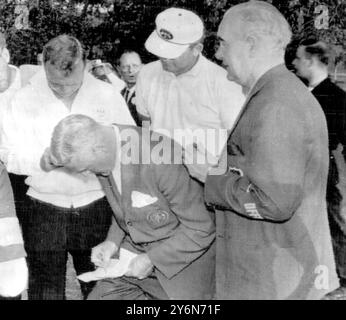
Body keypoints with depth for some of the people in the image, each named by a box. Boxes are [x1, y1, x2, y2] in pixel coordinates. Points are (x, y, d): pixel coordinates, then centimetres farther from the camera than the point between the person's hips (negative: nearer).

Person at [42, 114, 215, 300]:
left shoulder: (160, 159, -30)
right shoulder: (104, 157, -7)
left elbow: (201, 229, -21)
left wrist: (152, 259, -20)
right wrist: (113, 242, -4)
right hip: (132, 251, 6)